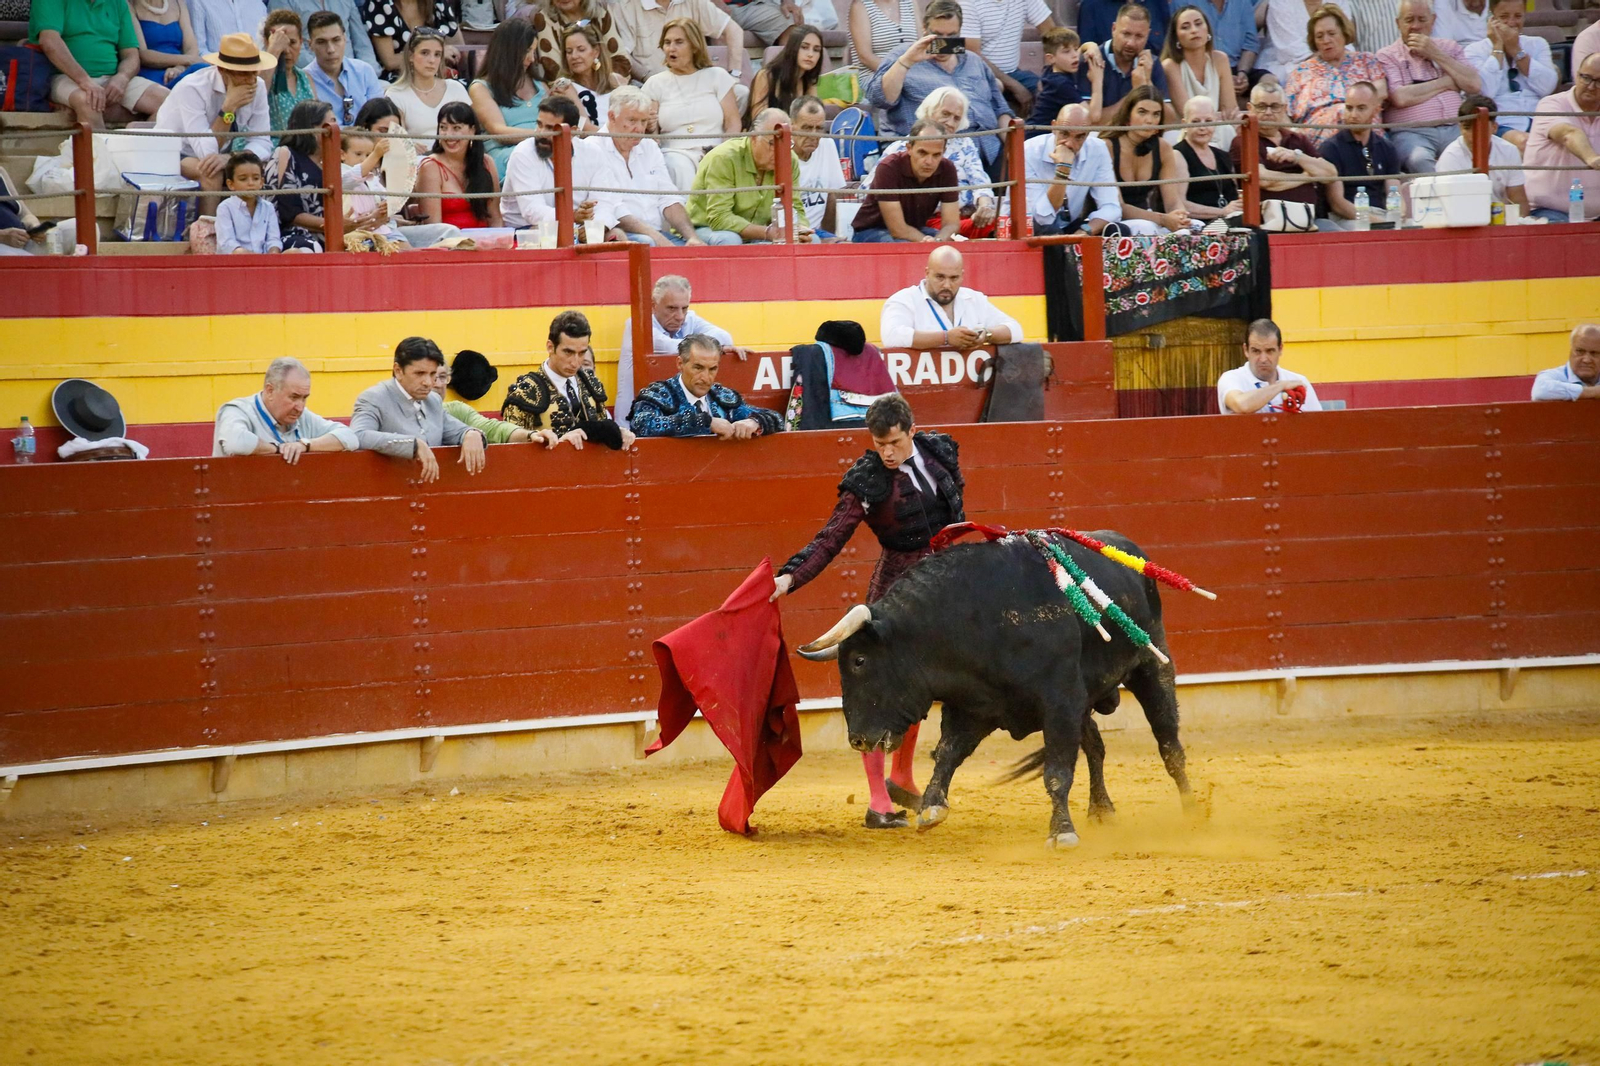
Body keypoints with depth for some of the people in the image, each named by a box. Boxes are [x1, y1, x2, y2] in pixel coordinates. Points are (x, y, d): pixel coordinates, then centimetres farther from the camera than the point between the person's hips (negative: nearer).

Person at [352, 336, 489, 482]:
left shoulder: (434, 401, 14)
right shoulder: (374, 399, -5)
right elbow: (357, 437, -21)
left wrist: (472, 435, -1)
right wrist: (414, 445, -26)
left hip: (433, 486, 5)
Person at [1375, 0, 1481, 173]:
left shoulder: (1449, 48, 21)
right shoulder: (1387, 56, 9)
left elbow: (1474, 84, 7)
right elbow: (1400, 98, -8)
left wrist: (1436, 55, 4)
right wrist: (1445, 82, 3)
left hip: (1454, 129, 3)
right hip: (1411, 132, -3)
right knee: (1420, 159, -38)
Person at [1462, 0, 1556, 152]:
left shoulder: (1538, 44, 17)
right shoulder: (1475, 50, 9)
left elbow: (1547, 87, 0)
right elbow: (1486, 91, -9)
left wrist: (1516, 50, 0)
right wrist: (1497, 47, -2)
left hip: (1539, 122, 3)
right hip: (1502, 124, -3)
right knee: (1523, 143, -37)